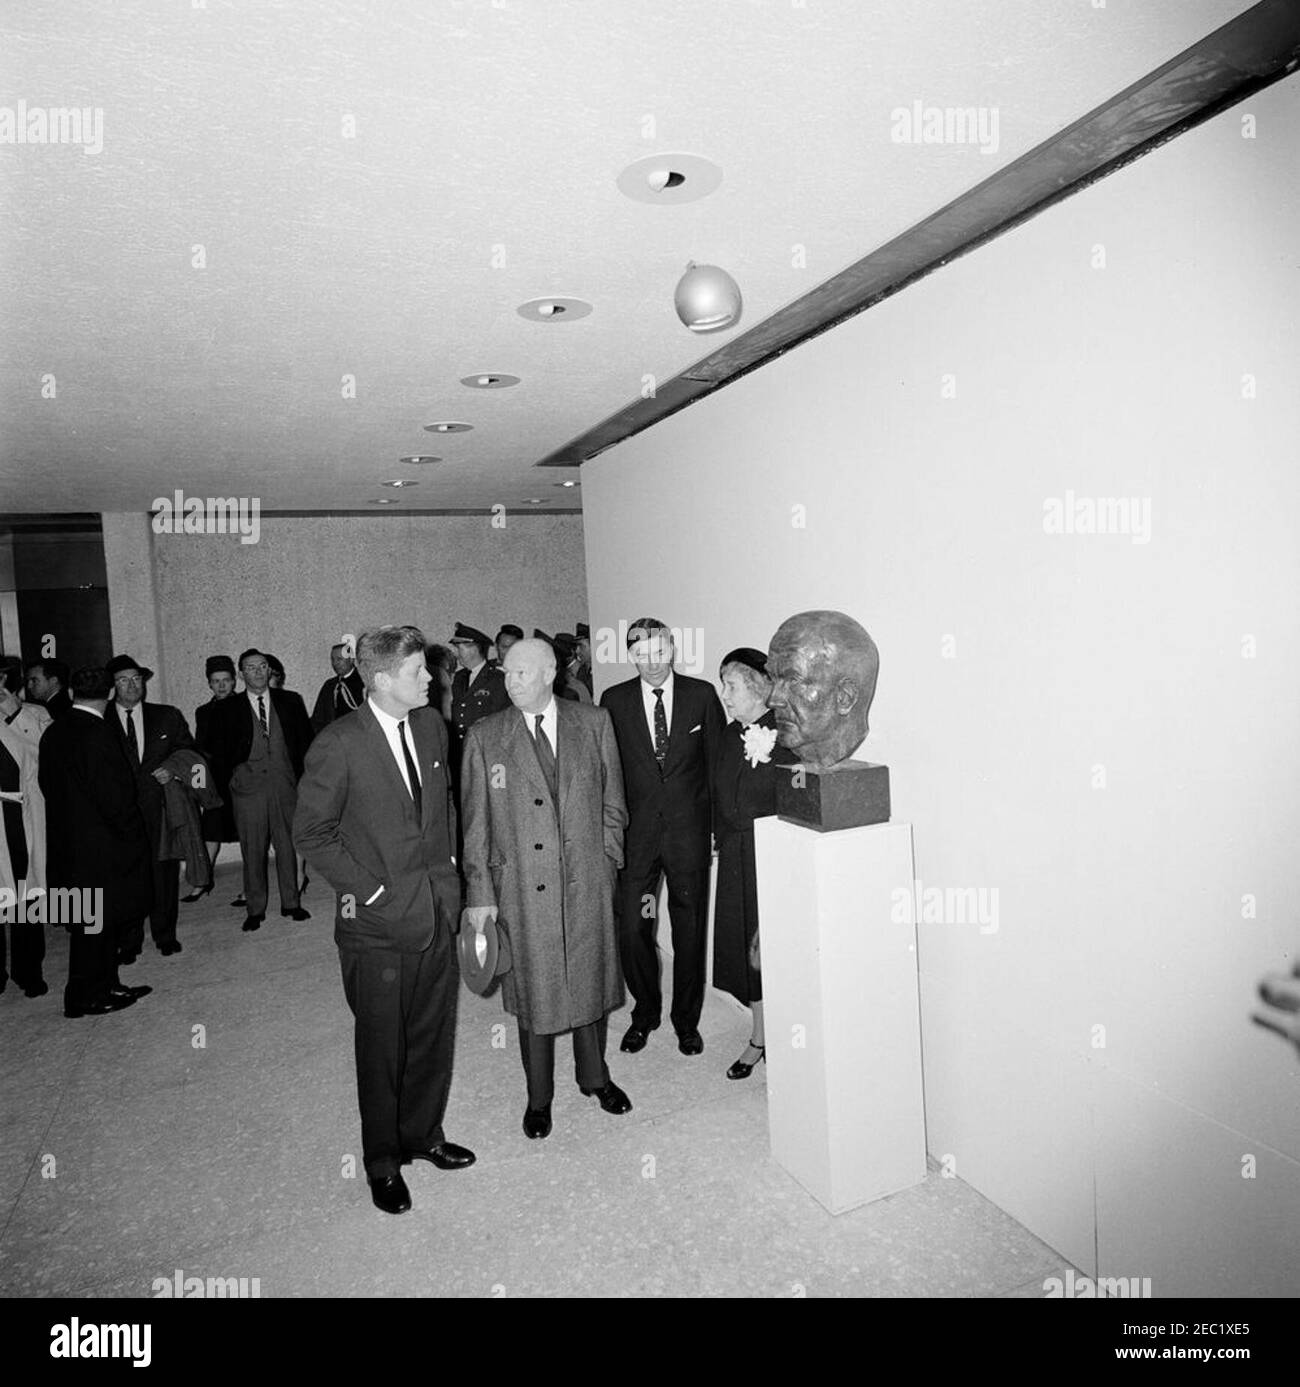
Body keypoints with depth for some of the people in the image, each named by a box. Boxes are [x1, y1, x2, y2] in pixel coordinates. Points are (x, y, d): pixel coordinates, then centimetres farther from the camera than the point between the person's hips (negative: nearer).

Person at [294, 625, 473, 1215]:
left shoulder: (431, 724, 3)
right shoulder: (338, 745, -16)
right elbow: (311, 833, -11)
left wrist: (447, 868, 8)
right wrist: (368, 890, -13)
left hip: (437, 908, 6)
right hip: (377, 922, -5)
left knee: (435, 1034, 18)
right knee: (382, 1047, 11)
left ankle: (423, 1134, 40)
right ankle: (382, 1162, 32)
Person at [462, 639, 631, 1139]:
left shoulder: (594, 723, 1)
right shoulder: (484, 737, -3)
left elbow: (611, 802, 7)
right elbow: (474, 822, -2)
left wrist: (606, 861, 2)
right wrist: (479, 892, -5)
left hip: (587, 882, 1)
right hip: (521, 887, -1)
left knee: (591, 980, 15)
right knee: (532, 992, 9)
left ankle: (595, 1075, 39)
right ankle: (539, 1097, 30)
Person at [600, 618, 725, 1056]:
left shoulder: (701, 695, 1)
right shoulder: (614, 701, 2)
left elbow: (716, 762, 4)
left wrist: (715, 824, -1)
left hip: (689, 827, 0)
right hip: (636, 829, 1)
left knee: (690, 930, 9)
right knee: (631, 929, 2)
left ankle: (686, 1019, 29)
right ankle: (645, 1012, 27)